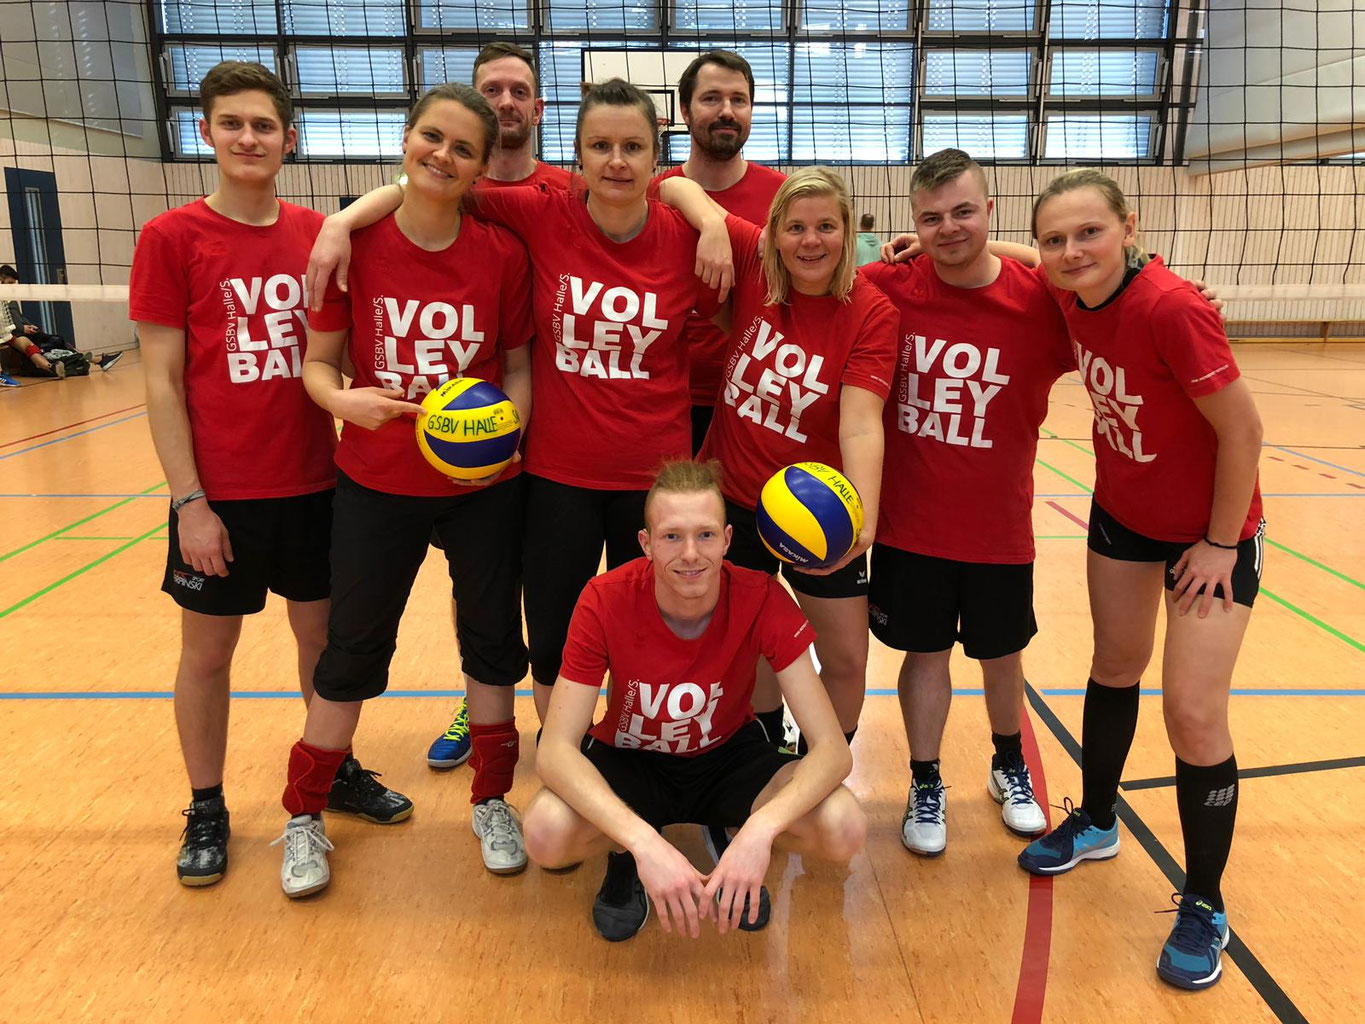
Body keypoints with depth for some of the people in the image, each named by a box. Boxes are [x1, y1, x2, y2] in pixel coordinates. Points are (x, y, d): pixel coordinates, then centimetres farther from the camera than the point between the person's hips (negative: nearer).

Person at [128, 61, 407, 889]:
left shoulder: (320, 234, 3)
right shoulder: (171, 239, -6)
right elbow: (163, 381, -7)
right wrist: (189, 501, -11)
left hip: (316, 480, 3)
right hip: (220, 493, -3)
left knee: (324, 633, 15)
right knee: (208, 648, 10)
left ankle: (335, 772, 35)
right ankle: (207, 810, 28)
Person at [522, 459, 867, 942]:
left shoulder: (762, 600, -25)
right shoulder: (605, 601, -26)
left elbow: (833, 748, -27)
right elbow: (555, 750, -29)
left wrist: (761, 828, -46)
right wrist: (644, 841, -44)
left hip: (729, 755, 1)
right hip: (629, 760, 0)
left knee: (845, 828, -27)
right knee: (546, 832, -33)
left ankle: (737, 855, 6)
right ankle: (626, 860, 4)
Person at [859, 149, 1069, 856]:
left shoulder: (1041, 301, -11)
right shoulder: (885, 289, -10)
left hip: (998, 526, 1)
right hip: (908, 523, 0)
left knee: (1002, 653, 18)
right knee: (924, 651, 11)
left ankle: (1010, 768, 44)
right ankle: (926, 786, 31)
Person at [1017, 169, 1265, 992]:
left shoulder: (1171, 308, -30)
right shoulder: (1073, 297, -11)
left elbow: (1243, 432, -23)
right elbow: (1052, 270, 14)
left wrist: (1221, 543, -15)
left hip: (1211, 529, -6)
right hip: (1122, 515, 6)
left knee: (1194, 712, -6)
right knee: (1115, 665, 18)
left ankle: (1205, 908, 16)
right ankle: (1096, 823, 40)